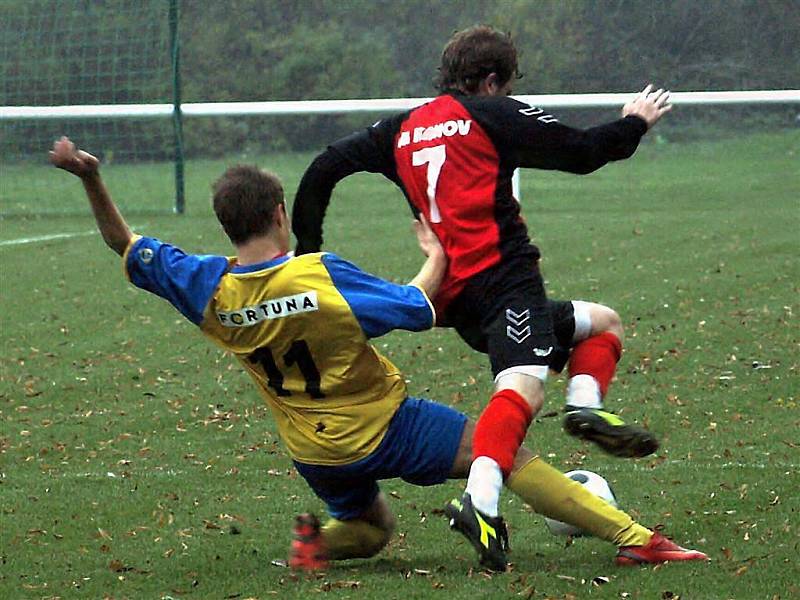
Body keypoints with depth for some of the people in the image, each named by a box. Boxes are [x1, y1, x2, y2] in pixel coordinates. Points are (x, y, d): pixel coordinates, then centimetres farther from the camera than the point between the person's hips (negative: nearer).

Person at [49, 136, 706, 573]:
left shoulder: (208, 289, -10)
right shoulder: (323, 276, -23)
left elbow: (127, 246, 2)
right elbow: (417, 309, -16)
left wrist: (91, 179, 0)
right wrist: (436, 257, 1)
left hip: (313, 452, 5)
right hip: (382, 429, -5)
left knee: (371, 530, 29)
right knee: (507, 452, 0)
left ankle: (321, 542, -5)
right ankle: (632, 537, -9)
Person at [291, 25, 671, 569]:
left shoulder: (402, 129, 22)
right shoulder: (493, 114, 3)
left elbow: (326, 167, 19)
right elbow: (582, 152, 3)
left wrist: (306, 251, 26)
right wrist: (636, 122, 20)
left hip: (453, 297, 8)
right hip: (503, 277, -8)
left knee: (602, 323, 24)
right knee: (523, 387, -27)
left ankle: (586, 409, -2)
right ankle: (480, 500, -50)